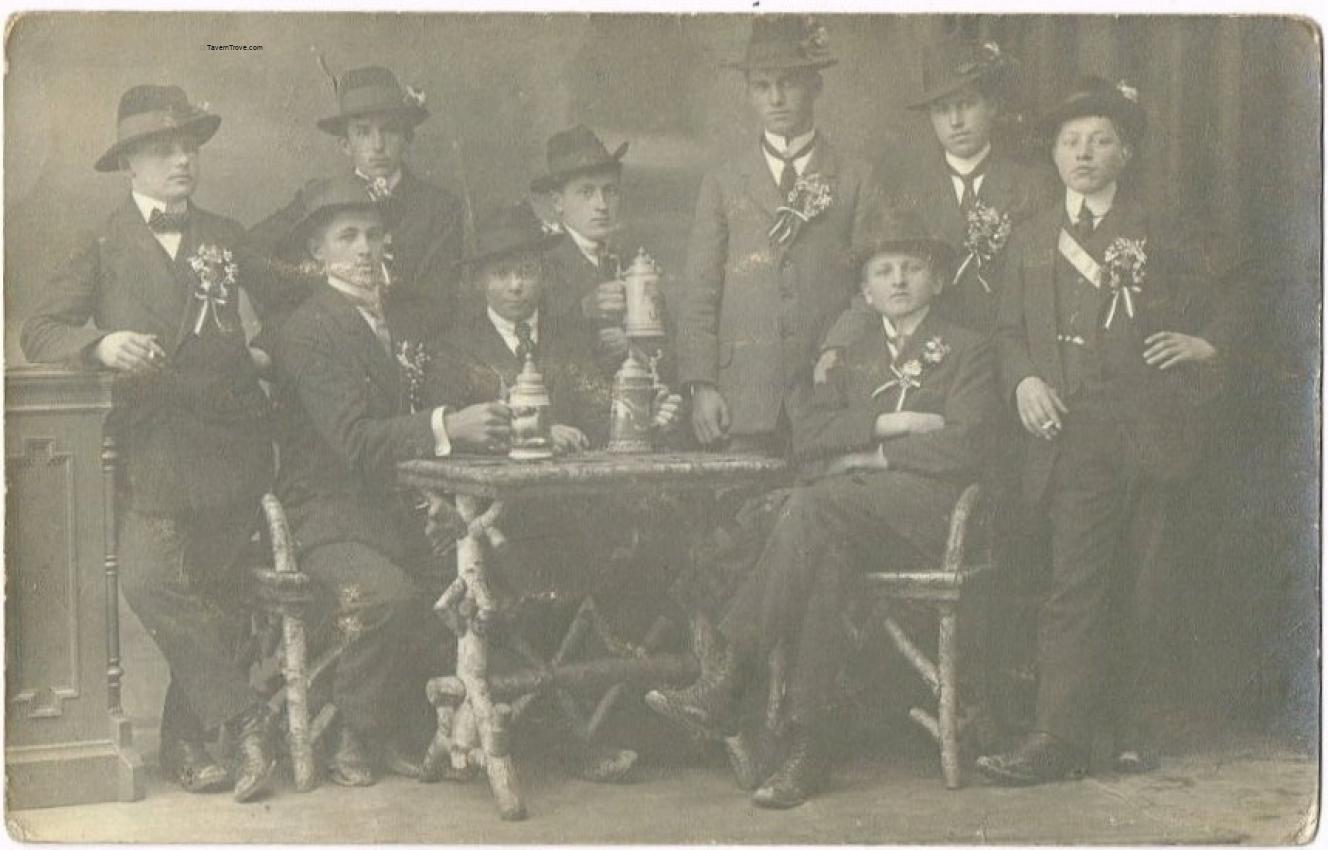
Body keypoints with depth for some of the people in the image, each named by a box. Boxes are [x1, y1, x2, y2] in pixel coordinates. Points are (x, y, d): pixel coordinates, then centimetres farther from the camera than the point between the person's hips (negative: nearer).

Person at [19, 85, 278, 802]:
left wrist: (261, 356, 14)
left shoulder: (225, 238, 18)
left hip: (230, 441, 3)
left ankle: (187, 745, 10)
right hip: (153, 443, -3)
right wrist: (101, 344, -18)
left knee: (212, 595, 1)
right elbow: (39, 332, -1)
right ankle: (245, 716, -12)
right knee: (148, 580, -20)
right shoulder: (105, 244, 7)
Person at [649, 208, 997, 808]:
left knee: (808, 507, -32)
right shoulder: (846, 354, 25)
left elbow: (961, 448, -4)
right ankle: (804, 745, -37)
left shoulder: (966, 352, 13)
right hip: (849, 513, 4)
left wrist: (867, 456, -3)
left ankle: (724, 682, -35)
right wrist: (885, 424, -4)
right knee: (827, 556, -34)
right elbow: (808, 438, 9)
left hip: (927, 511, -4)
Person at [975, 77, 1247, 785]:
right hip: (1072, 435, 0)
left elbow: (1222, 313, 18)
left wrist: (1206, 345, -3)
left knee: (1139, 588, 3)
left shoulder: (1161, 237, 13)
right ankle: (1059, 737, -11)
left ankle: (1129, 721, 16)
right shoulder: (1031, 242, 16)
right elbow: (1009, 332, 16)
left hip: (1150, 432, 0)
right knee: (1075, 582, -10)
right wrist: (1023, 380, -3)